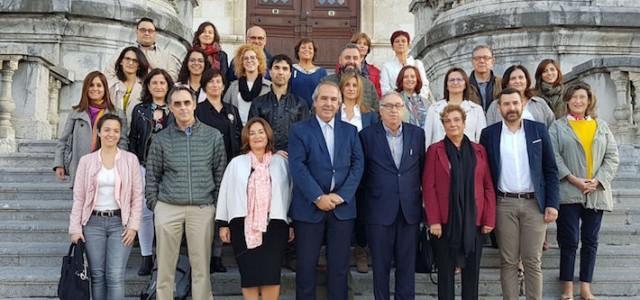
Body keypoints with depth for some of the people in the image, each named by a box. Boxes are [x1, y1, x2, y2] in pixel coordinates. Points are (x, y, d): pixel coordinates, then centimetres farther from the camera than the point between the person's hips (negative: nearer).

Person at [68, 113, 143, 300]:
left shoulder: (130, 159, 3)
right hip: (93, 222, 2)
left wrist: (133, 226, -5)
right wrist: (75, 228, 0)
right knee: (97, 275, 5)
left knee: (116, 276, -8)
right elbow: (78, 197, 5)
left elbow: (137, 195, 2)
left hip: (120, 223, -1)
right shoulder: (86, 161, 5)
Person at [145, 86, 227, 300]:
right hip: (168, 208, 0)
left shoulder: (213, 136, 6)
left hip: (202, 209, 0)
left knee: (201, 268, 1)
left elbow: (220, 173, 9)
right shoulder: (161, 139, 6)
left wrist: (216, 203, 5)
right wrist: (154, 204, 3)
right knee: (165, 268, 4)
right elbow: (151, 176, 9)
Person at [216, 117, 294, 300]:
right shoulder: (236, 163, 8)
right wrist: (223, 224, 4)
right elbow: (225, 193, 8)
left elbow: (290, 193, 8)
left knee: (271, 273, -4)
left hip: (273, 224, -1)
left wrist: (292, 223, 6)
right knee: (248, 272, 2)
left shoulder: (281, 162, 7)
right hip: (243, 225, 1)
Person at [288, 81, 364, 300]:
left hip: (342, 207, 3)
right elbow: (297, 167, -9)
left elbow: (358, 165, 2)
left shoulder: (350, 131, 10)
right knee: (306, 264, 4)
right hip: (309, 207, -2)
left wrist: (341, 195, -10)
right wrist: (318, 197, -16)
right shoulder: (299, 130, 1)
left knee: (339, 265, 7)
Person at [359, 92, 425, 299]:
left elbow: (423, 169, 9)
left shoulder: (417, 134, 6)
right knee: (380, 264, 6)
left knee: (407, 264, 8)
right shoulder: (367, 135, -2)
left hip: (409, 210, 2)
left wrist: (423, 199, 8)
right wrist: (373, 190, 1)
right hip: (379, 210, -2)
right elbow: (362, 172, 2)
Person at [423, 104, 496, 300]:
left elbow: (488, 187, 6)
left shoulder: (479, 151, 9)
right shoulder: (435, 150, 1)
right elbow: (428, 187, -4)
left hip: (474, 221, 2)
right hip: (446, 221, -2)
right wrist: (433, 220, -11)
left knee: (472, 271, 8)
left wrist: (489, 219, -1)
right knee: (446, 271, 5)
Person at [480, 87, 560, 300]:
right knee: (508, 261, 5)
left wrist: (552, 203, -3)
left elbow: (551, 170, 4)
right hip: (504, 205, 0)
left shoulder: (539, 130, 4)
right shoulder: (489, 134, 3)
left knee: (533, 261, 2)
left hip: (534, 203, 0)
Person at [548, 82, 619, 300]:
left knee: (590, 241, 7)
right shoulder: (558, 127, 4)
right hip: (568, 192, -3)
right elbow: (554, 157, -7)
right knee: (569, 241, -2)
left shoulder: (602, 126, 12)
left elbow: (612, 157, 7)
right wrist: (574, 179, -16)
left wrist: (597, 180, -8)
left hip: (596, 194, 3)